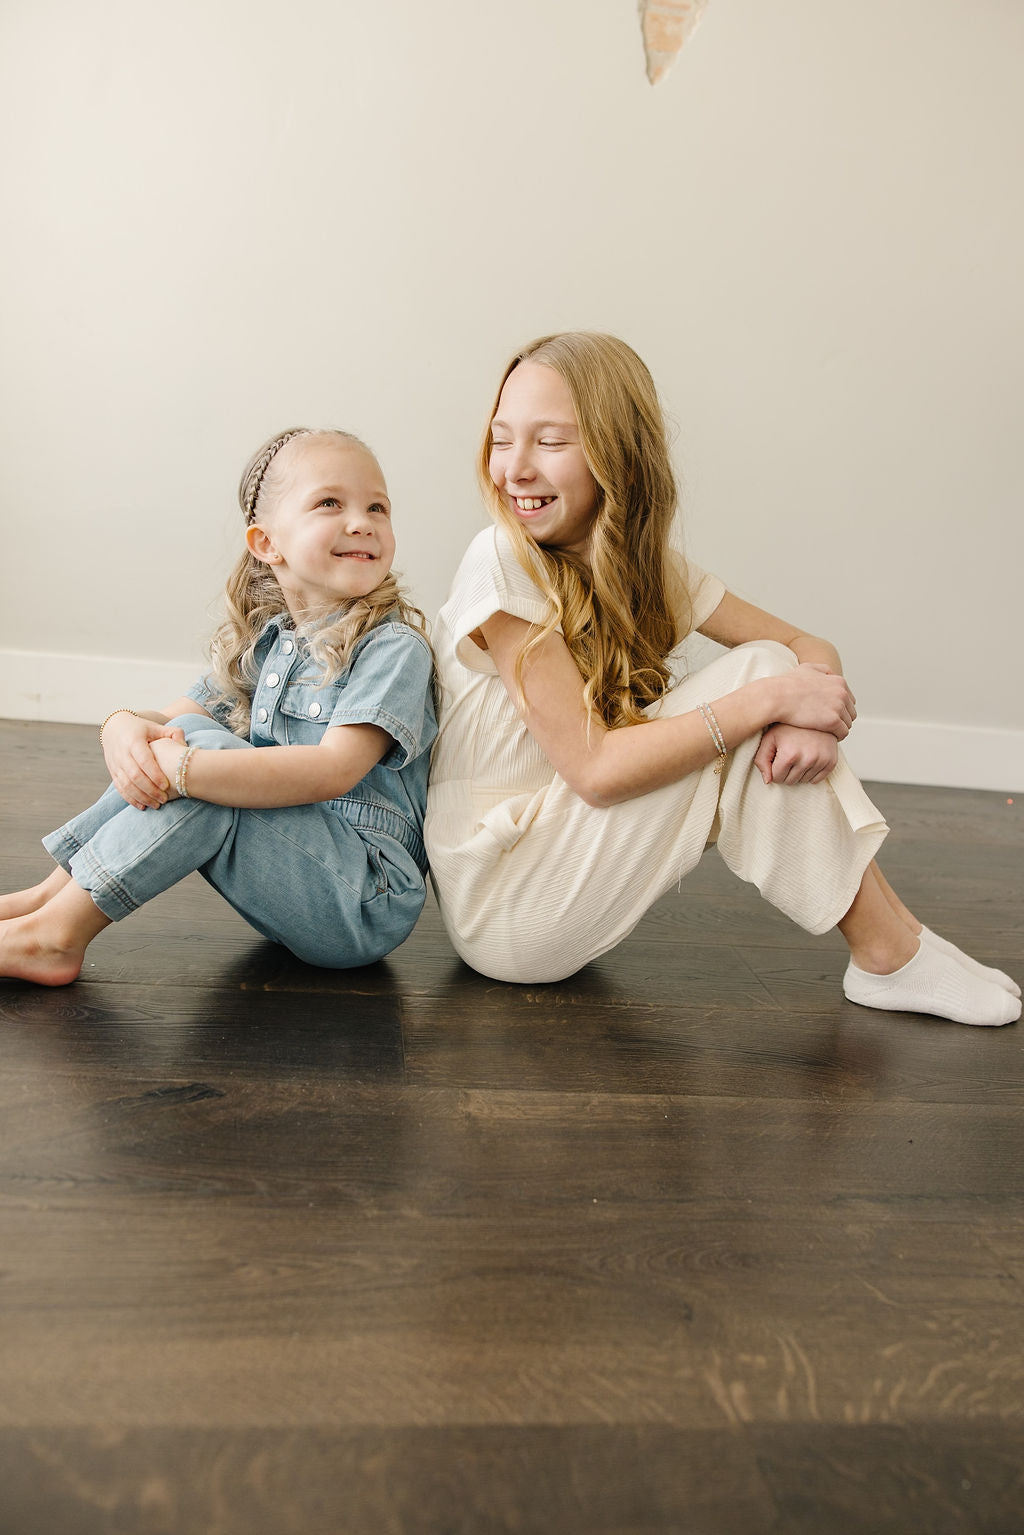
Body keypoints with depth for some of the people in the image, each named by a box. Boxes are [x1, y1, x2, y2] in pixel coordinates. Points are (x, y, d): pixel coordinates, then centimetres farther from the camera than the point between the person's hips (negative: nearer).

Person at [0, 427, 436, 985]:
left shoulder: (394, 648, -15)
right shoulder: (260, 643, 8)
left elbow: (332, 771, -27)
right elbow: (175, 715, 8)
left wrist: (180, 767, -31)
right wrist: (124, 726, -17)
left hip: (367, 905, -6)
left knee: (205, 753, -24)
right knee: (187, 733, -9)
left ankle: (54, 934, -15)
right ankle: (54, 893, -5)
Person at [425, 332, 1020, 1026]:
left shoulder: (646, 564, 3)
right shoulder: (502, 563, -18)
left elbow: (808, 648, 2)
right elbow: (594, 770, -23)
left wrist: (814, 712, -22)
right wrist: (773, 696, -25)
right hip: (500, 911, -7)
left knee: (771, 679, -6)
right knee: (757, 672, -16)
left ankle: (889, 941, -3)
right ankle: (888, 956, -8)